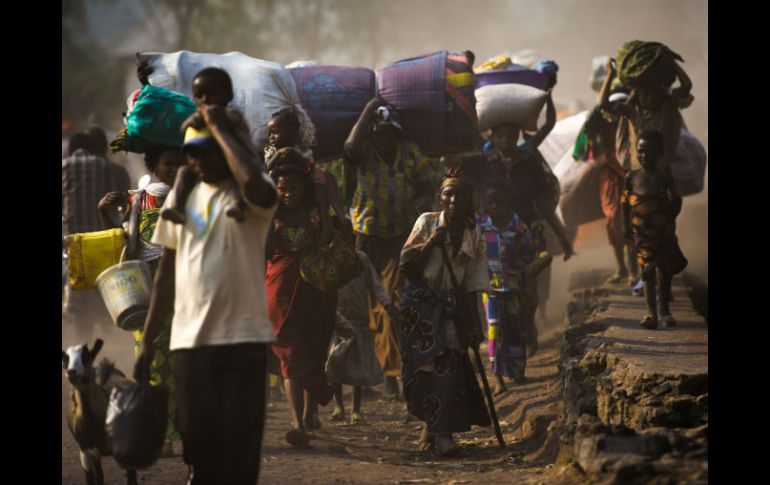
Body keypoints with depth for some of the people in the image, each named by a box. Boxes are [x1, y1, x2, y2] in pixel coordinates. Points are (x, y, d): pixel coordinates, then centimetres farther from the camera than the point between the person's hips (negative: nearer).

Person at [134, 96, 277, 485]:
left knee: (238, 452, -2)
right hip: (189, 338, 4)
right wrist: (148, 340, 13)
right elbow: (166, 272, 16)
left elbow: (255, 186, -31)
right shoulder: (181, 196, 12)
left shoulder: (246, 196, -3)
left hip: (243, 338, -4)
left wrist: (220, 128, -18)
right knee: (199, 446, 8)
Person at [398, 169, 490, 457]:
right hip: (420, 304, -3)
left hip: (450, 308, 3)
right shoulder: (427, 223, 1)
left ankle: (433, 428, 3)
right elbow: (406, 265, -1)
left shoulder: (474, 237, 7)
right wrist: (430, 244, -13)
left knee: (449, 365, -8)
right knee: (430, 363, -13)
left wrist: (475, 325, 3)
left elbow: (472, 287, 8)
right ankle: (440, 431, -15)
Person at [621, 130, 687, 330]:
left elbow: (674, 210, 3)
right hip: (642, 234, 0)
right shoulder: (633, 178, 2)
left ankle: (664, 311, 23)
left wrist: (675, 201, -15)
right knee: (648, 270, -6)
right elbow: (626, 204, 7)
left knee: (665, 271, 8)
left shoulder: (665, 179, -1)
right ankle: (651, 312, -1)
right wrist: (627, 226, 5)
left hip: (664, 233, 0)